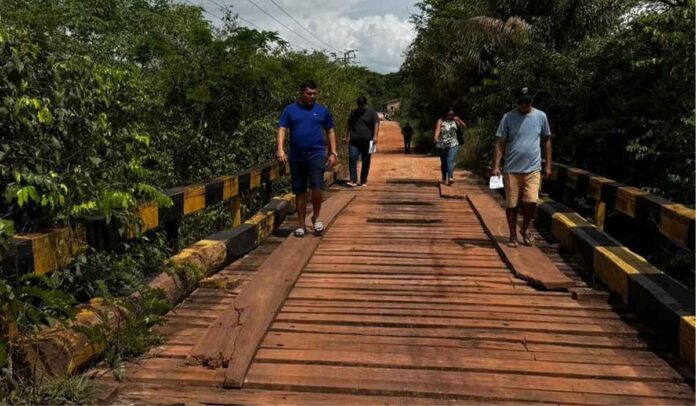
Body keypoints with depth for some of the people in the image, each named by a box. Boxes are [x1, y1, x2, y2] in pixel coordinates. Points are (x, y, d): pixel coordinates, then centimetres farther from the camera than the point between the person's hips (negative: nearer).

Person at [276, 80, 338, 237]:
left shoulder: (322, 110, 8)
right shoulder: (290, 110, 5)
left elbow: (330, 132, 12)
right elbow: (282, 130, -2)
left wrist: (333, 153, 4)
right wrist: (280, 149, -17)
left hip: (316, 155, -1)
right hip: (296, 157, 1)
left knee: (317, 187, -13)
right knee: (300, 191, 7)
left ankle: (316, 217, 10)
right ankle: (301, 224, 17)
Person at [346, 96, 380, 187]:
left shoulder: (371, 113, 3)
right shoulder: (353, 113, 16)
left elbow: (376, 124, -8)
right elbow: (349, 126, 23)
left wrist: (375, 136, -21)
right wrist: (347, 136, 16)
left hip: (367, 142, -2)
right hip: (354, 142, 2)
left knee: (366, 162, 3)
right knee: (352, 159, -13)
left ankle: (364, 181, 13)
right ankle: (353, 180, -14)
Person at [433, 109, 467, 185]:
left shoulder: (454, 121, 6)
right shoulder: (440, 121, -4)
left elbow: (464, 126, 10)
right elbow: (437, 130, -20)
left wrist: (459, 120, -7)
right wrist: (435, 138, -40)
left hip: (453, 145, 1)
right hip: (442, 146, -1)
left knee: (450, 161, -17)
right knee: (444, 162, 9)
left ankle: (450, 178, -31)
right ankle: (444, 179, 22)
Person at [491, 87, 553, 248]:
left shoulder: (541, 116, 5)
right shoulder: (508, 118, -1)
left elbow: (546, 141, 13)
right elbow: (500, 143, -2)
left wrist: (548, 165, 10)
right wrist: (496, 166, -11)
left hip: (533, 170, 1)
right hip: (511, 170, 0)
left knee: (531, 203, -8)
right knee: (511, 205, 5)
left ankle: (525, 229, 20)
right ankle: (513, 235, 21)